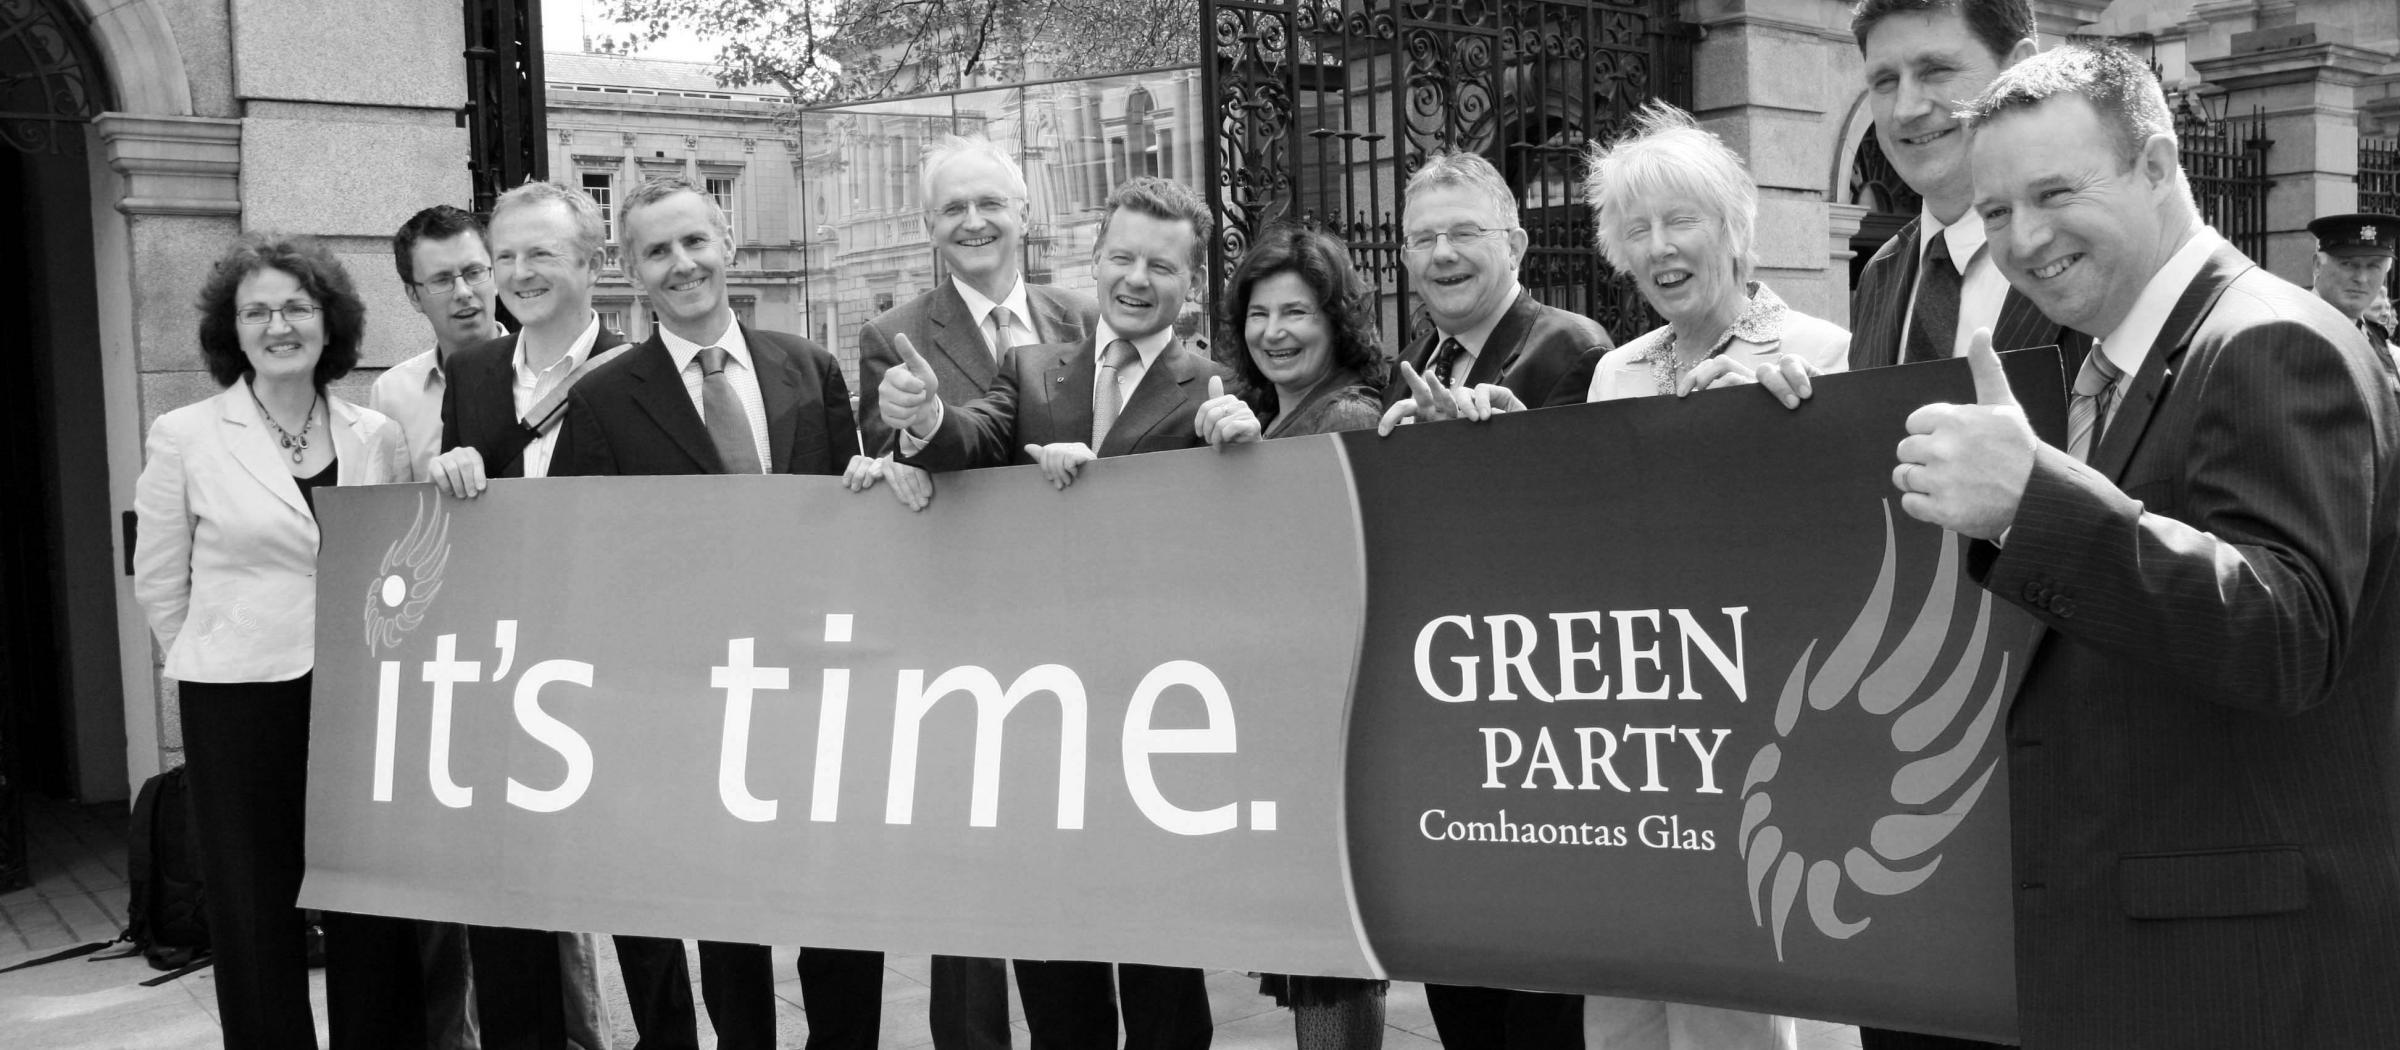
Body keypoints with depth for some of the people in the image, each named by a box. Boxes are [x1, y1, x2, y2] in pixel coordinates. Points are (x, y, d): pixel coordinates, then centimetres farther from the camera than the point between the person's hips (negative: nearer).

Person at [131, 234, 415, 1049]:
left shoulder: (376, 435, 3)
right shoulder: (184, 438, -3)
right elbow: (159, 583, 4)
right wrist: (225, 664, 9)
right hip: (238, 702, -2)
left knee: (375, 913, 6)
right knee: (256, 913, 8)